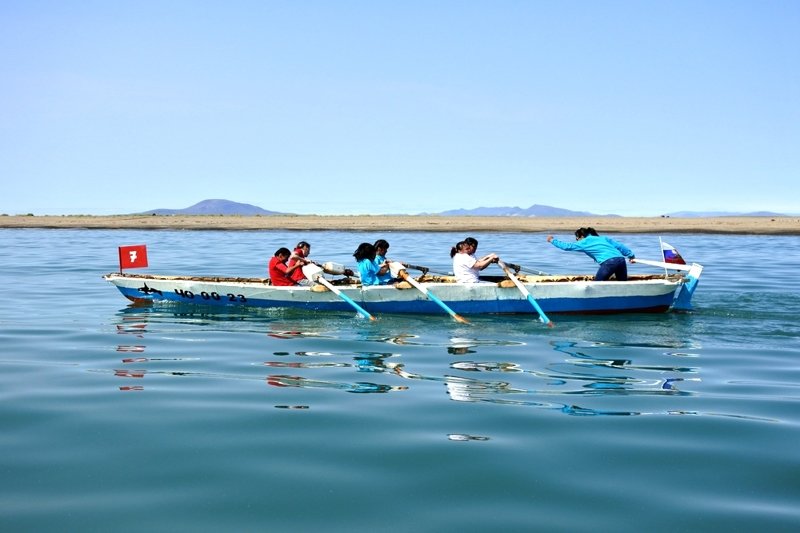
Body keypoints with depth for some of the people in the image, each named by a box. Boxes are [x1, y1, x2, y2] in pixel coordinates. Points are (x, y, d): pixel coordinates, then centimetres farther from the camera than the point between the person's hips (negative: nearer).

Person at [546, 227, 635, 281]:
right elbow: (619, 246, 25)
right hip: (621, 259, 6)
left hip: (608, 262, -6)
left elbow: (567, 246, 18)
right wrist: (631, 255, 27)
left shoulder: (584, 243, 14)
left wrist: (552, 240, 29)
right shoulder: (603, 238, 30)